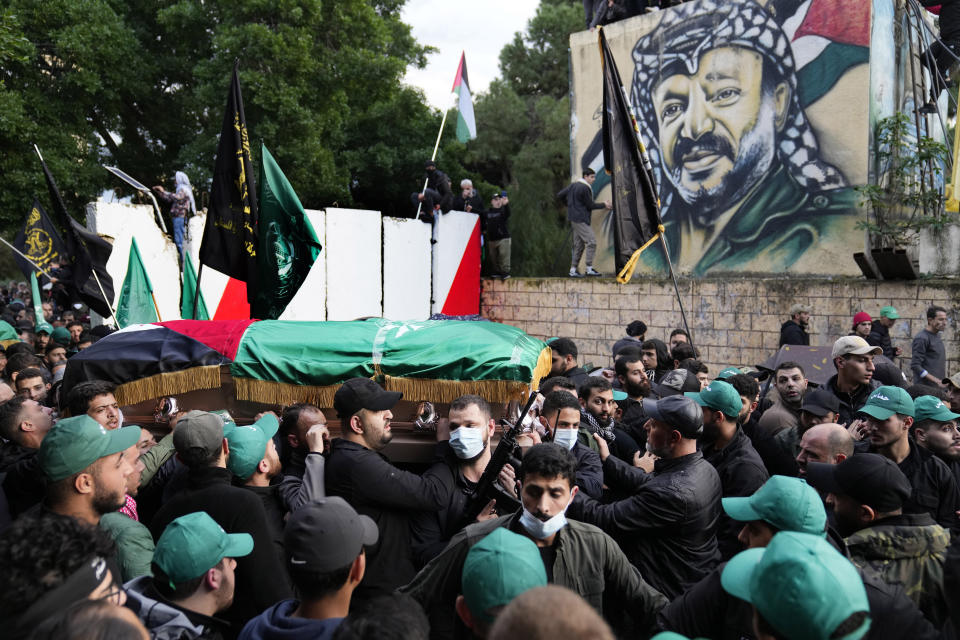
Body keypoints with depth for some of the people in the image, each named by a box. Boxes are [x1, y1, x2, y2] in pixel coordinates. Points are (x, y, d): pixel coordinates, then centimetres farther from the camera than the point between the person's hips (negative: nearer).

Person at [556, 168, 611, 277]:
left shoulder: (573, 185, 14)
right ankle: (589, 269, -10)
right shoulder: (584, 188, -14)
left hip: (574, 219, 10)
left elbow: (560, 195, 18)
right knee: (591, 241, -9)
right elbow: (590, 205, -9)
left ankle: (573, 270, 10)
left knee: (579, 245, 11)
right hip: (581, 219, -10)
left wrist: (570, 204, 25)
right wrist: (604, 205, 4)